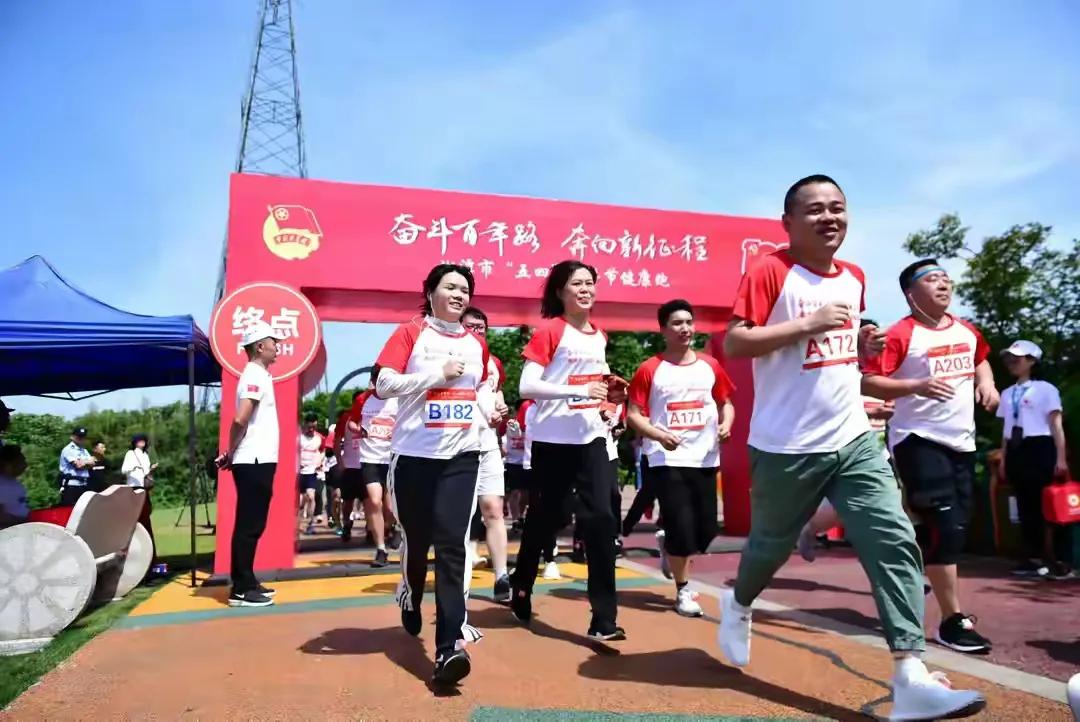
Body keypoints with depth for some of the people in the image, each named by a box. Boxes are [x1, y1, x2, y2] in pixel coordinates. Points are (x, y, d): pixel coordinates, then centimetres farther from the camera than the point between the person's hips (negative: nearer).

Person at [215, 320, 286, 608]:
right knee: (249, 526, -5)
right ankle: (241, 589, 1)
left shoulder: (258, 374, 17)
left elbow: (242, 420, 19)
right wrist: (231, 453, -8)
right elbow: (240, 420, -22)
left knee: (253, 525, 13)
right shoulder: (255, 376, -13)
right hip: (254, 462, -10)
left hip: (259, 460, 10)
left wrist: (231, 453, 8)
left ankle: (247, 583, 21)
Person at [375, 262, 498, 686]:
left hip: (461, 455, 2)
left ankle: (449, 647, -11)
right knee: (416, 539, 13)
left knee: (452, 543, -9)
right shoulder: (411, 333, -2)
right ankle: (410, 599, 45)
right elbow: (383, 385, -11)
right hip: (414, 454, -2)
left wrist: (491, 412, 5)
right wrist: (438, 374, -16)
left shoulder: (476, 344, 11)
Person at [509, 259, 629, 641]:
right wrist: (579, 391, -24)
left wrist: (611, 395, 3)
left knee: (600, 518, -5)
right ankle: (521, 589, 35)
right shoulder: (549, 331, -8)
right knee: (545, 519, 9)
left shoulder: (599, 337, 12)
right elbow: (526, 386, -17)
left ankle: (604, 619, 1)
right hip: (553, 439, -5)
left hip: (591, 437, 5)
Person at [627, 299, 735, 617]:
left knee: (707, 530, 8)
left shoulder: (710, 366, 7)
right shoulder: (649, 370, -4)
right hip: (667, 460, -4)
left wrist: (726, 423, -4)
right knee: (682, 528, -6)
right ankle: (683, 591, 15)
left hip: (705, 458, 4)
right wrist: (659, 434, -20)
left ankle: (671, 551, 41)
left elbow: (726, 403, 17)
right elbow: (634, 415, -4)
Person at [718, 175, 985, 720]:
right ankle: (738, 605, 44)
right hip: (786, 448, -5)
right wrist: (807, 324, -24)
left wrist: (863, 346, 3)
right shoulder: (770, 271, -12)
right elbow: (732, 344, -19)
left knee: (895, 542, -7)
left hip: (854, 439, 6)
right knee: (771, 546, 12)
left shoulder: (854, 277, 11)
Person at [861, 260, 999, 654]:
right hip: (920, 440, -8)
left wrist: (987, 383, 10)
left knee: (955, 528, 14)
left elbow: (980, 359, 30)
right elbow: (867, 382, -20)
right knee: (945, 529, -10)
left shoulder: (966, 331, 10)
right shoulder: (901, 334, -13)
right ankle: (954, 621, 2)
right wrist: (917, 387, -31)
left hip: (961, 441, 8)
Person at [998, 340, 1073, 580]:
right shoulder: (1007, 394, 15)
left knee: (1046, 506, -3)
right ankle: (1034, 559, 13)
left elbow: (1056, 425, -4)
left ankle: (1054, 560, 3)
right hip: (1016, 451, 6)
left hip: (1039, 448, -6)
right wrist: (1003, 459, 13)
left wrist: (1061, 458, -10)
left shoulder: (1045, 389, -1)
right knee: (1025, 506, 7)